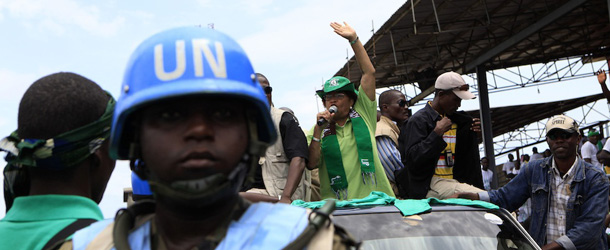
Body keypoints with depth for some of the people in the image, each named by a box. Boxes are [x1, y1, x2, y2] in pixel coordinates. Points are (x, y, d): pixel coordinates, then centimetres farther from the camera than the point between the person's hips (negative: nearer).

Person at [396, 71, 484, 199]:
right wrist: (437, 132, -17)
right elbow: (412, 157, -16)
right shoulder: (419, 120, -5)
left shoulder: (456, 120, 20)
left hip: (454, 181, 8)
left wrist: (472, 131, 12)